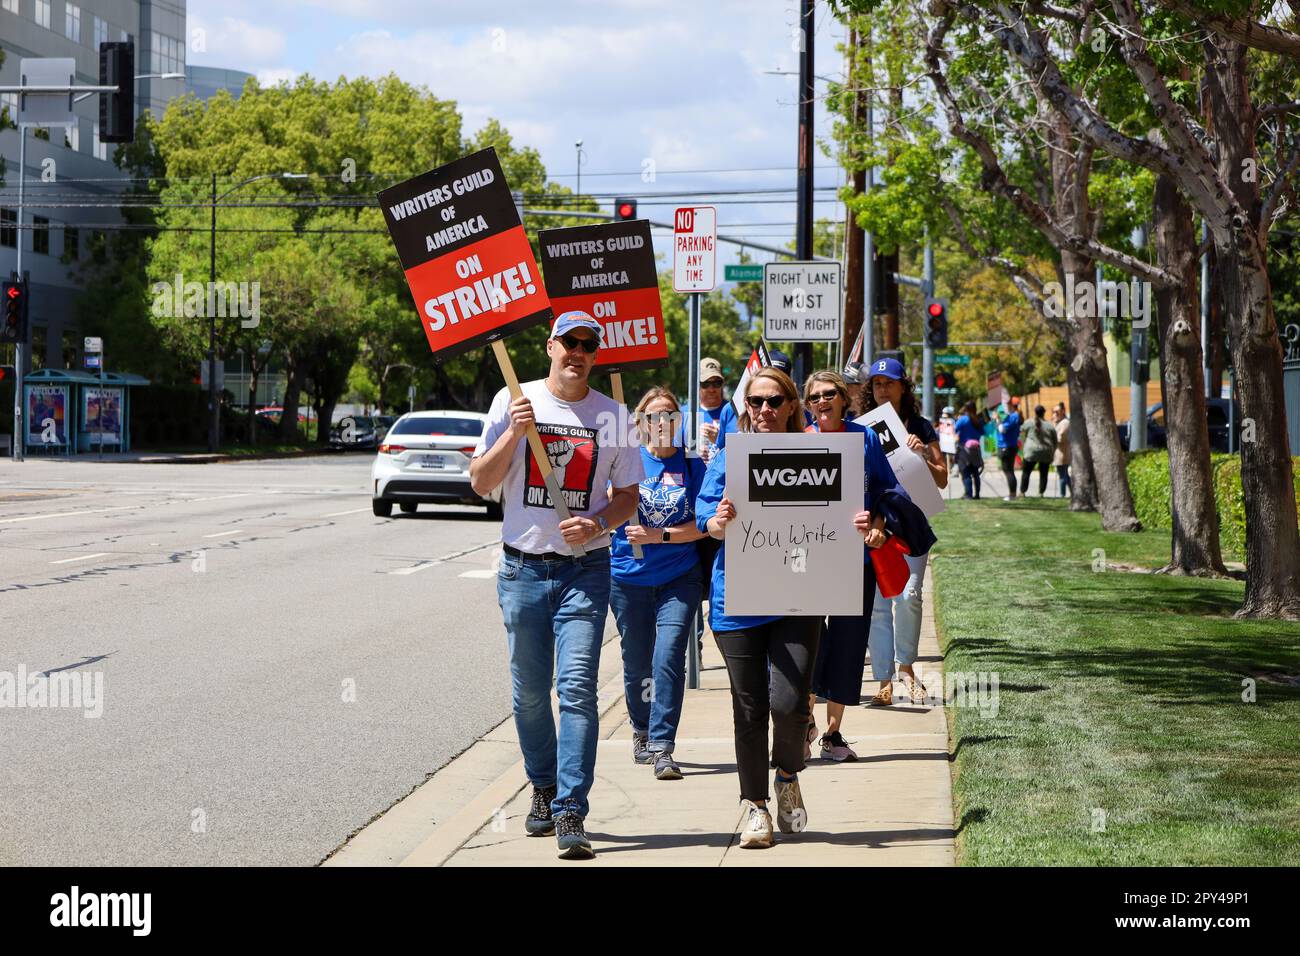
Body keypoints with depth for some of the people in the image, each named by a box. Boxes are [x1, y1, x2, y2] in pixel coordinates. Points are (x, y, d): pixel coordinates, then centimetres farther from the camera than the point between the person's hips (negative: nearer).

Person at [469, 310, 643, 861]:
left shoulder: (612, 416, 4)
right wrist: (515, 432, -15)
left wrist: (598, 523, -13)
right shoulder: (514, 402, 3)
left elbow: (628, 497, 8)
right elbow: (481, 483, 0)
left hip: (585, 569, -1)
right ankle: (544, 789, 30)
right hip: (523, 567, 1)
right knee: (529, 692, 9)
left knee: (577, 688, -12)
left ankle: (571, 814, -12)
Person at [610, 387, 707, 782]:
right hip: (629, 577, 1)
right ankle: (641, 731, 36)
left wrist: (659, 535, -16)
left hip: (678, 578, -1)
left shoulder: (692, 466, 0)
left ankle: (662, 747, -13)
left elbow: (702, 526, -4)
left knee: (669, 658, -15)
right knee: (637, 662, 12)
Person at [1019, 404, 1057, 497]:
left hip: (1032, 451, -2)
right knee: (1043, 474, 9)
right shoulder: (1050, 426, 2)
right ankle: (1041, 493, 5)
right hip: (1046, 453, 2)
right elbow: (1055, 442, 7)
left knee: (1026, 472, 5)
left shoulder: (1029, 423, -2)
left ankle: (1022, 492, 2)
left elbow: (1024, 437, 9)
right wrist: (1052, 453, 18)